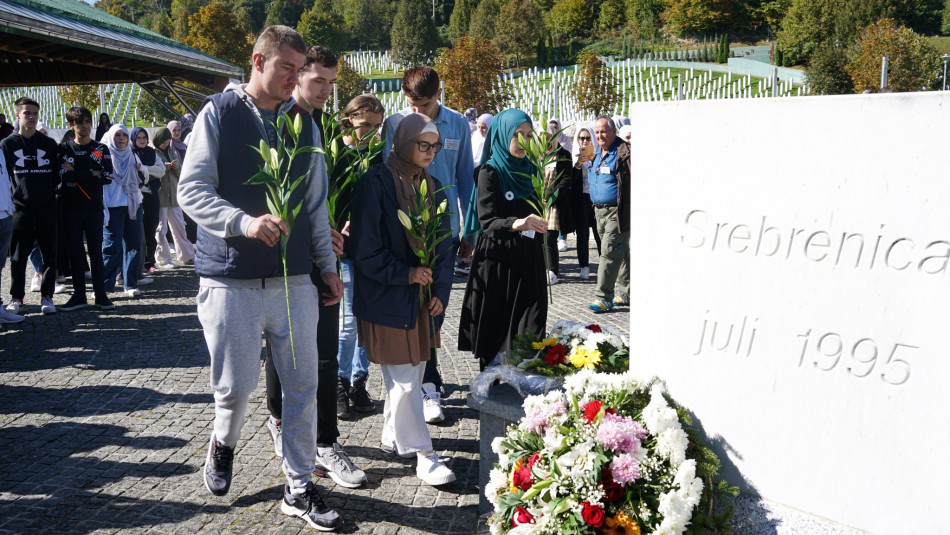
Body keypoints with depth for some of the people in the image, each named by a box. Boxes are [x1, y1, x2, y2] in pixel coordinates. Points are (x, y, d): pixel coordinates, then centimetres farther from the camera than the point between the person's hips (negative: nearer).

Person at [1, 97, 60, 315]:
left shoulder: (49, 144, 8)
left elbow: (57, 174, 13)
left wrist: (50, 191, 1)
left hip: (47, 207, 1)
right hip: (20, 207, -1)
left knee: (50, 253, 2)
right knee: (19, 255, 3)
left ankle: (47, 297, 11)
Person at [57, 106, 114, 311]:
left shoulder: (101, 149, 4)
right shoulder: (63, 148, 5)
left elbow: (107, 177, -8)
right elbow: (60, 175, -9)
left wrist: (75, 175, -10)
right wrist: (91, 175, -13)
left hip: (94, 208, -1)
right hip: (70, 208, 1)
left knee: (96, 251, 2)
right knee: (74, 252, 5)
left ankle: (101, 295, 7)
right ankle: (79, 295, 12)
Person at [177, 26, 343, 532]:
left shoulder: (302, 122, 12)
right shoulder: (219, 113, 0)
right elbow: (191, 190, -8)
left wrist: (328, 263, 12)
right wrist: (244, 222, -23)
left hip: (294, 278, 4)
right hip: (230, 279, -3)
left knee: (303, 385, 4)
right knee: (235, 384, 2)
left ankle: (299, 489, 18)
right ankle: (223, 446, 36)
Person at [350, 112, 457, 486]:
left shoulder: (432, 187, 10)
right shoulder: (376, 183, -11)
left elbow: (444, 245, 13)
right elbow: (364, 248, -13)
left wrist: (440, 290, 4)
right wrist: (404, 273, -14)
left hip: (422, 298, 7)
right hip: (387, 298, -7)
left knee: (414, 372, 14)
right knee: (405, 379, -2)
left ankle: (393, 435, 33)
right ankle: (422, 454, 7)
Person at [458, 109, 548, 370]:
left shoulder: (531, 171, 11)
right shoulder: (490, 172, -6)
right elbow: (487, 221, -20)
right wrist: (515, 223, -38)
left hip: (529, 261, 5)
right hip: (497, 262, -5)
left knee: (529, 335, 0)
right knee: (495, 335, 0)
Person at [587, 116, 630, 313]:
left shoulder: (625, 153, -12)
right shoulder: (597, 156, 16)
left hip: (617, 212, -8)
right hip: (600, 211, 9)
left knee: (610, 252, -10)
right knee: (621, 253, 15)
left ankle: (604, 297, -5)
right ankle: (625, 294, 22)